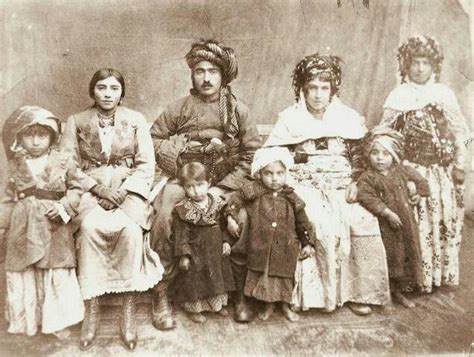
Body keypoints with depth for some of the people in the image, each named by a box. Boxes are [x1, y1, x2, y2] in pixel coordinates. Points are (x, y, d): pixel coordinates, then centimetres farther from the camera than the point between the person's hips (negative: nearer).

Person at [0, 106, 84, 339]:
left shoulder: (62, 162, -3)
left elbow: (76, 189, 2)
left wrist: (64, 206, -14)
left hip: (54, 227, -2)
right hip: (23, 229, 2)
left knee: (57, 274, 5)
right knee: (23, 274, 10)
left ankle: (58, 321, 21)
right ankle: (27, 320, 28)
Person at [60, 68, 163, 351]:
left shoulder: (136, 120, 7)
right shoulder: (76, 122, 8)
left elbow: (146, 165, 2)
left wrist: (122, 191, -13)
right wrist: (98, 188, -12)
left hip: (128, 189, 0)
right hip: (90, 190, 1)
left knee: (131, 229, -32)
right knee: (90, 226, -33)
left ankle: (129, 309, -20)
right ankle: (92, 308, -22)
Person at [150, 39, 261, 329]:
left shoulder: (238, 109, 3)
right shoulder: (180, 108, 4)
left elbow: (252, 152, 0)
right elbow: (154, 138, 13)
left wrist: (223, 188, -8)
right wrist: (177, 154, -4)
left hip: (225, 183, 1)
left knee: (245, 221, -25)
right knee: (164, 219, -28)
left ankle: (242, 294, -2)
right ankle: (162, 295, -10)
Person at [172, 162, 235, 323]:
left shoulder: (218, 204, -4)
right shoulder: (182, 210, -17)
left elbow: (224, 226, 6)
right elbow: (181, 234, -14)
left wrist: (226, 242, -1)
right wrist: (183, 255, -16)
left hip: (217, 251, 5)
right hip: (196, 252, -4)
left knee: (218, 277, 18)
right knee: (195, 279, 6)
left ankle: (218, 304, 39)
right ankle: (194, 309, 27)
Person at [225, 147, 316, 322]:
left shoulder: (291, 198, -5)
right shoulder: (254, 192, -8)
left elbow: (302, 222, 3)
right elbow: (236, 199, 4)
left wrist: (307, 243, 5)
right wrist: (231, 218, -5)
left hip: (285, 248, 1)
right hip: (261, 247, 0)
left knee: (285, 276, 14)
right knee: (263, 276, 12)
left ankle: (285, 305, 38)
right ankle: (269, 305, 35)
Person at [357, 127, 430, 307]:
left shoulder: (403, 171, 6)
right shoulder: (367, 177, -11)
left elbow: (422, 182, 19)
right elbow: (366, 197, -26)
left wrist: (417, 192, -1)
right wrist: (387, 212, -28)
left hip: (406, 224, 5)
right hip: (385, 227, -5)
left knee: (406, 256, 14)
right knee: (388, 258, 1)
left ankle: (398, 292, 32)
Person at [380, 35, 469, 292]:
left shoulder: (444, 94, 7)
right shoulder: (398, 97, 3)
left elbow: (459, 132, 8)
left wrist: (459, 165, 3)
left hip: (443, 170, 2)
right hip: (413, 170, -2)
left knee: (447, 218, 3)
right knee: (417, 221, -5)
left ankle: (444, 273, 18)